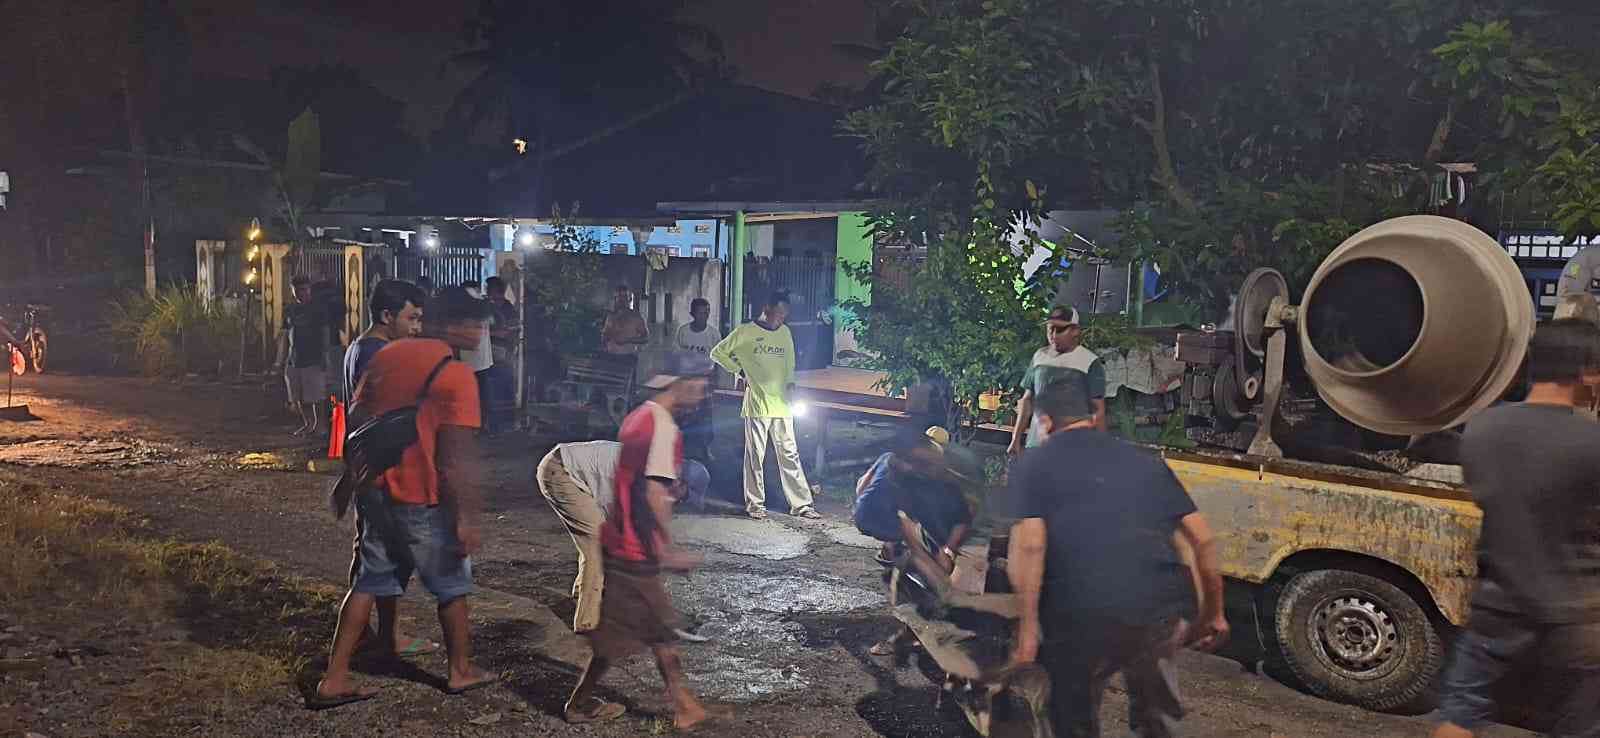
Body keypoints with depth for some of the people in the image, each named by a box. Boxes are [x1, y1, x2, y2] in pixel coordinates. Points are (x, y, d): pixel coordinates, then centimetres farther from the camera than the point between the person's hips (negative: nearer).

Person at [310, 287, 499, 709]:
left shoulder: (387, 355, 6)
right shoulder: (455, 375, -17)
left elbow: (356, 419, 12)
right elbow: (458, 455, -20)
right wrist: (467, 519, -17)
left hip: (375, 491, 7)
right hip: (421, 500, -6)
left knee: (370, 582, 16)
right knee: (452, 583, 13)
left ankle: (334, 679, 16)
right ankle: (461, 671, 27)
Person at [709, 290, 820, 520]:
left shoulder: (785, 332, 13)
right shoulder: (746, 332, -2)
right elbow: (717, 353, 5)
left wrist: (790, 383, 7)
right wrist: (740, 370, -1)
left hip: (782, 405, 4)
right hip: (757, 404, -4)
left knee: (790, 455, 6)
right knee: (755, 457, 2)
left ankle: (801, 504, 9)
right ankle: (755, 504, 12)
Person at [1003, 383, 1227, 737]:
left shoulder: (1031, 467, 9)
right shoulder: (1145, 460, 20)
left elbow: (1029, 546, -8)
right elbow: (1203, 540, 16)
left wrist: (1028, 628, -6)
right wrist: (1213, 614, 25)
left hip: (1083, 617, -3)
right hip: (1164, 611, 3)